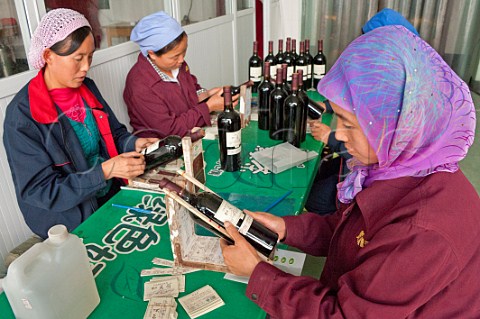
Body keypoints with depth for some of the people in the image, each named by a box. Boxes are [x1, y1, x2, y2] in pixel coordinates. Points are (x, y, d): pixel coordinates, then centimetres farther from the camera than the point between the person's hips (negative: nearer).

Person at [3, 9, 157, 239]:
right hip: (69, 223, -6)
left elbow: (113, 132, 12)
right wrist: (104, 171, -27)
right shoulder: (22, 116, -19)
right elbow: (40, 190, -18)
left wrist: (133, 143, -11)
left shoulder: (86, 87, 0)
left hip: (112, 195, 6)